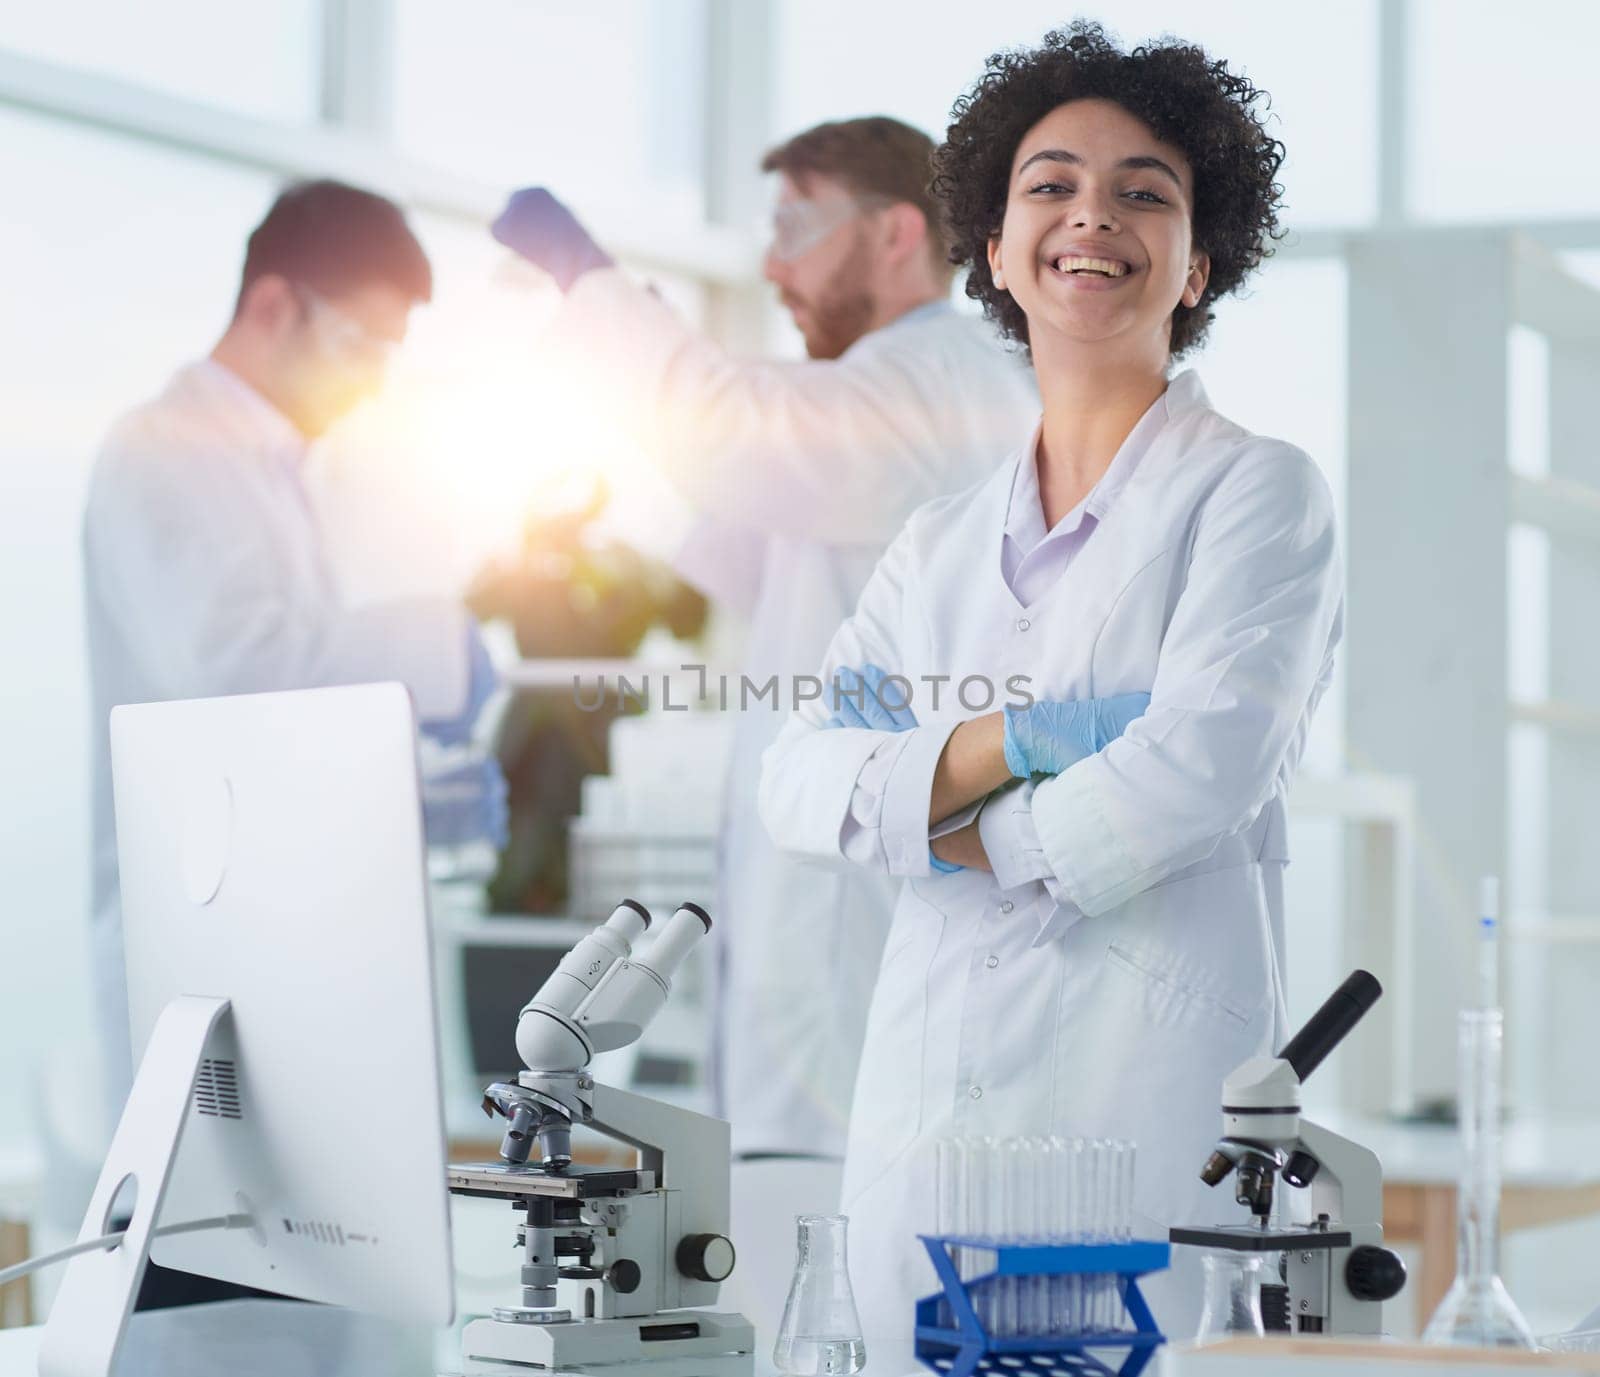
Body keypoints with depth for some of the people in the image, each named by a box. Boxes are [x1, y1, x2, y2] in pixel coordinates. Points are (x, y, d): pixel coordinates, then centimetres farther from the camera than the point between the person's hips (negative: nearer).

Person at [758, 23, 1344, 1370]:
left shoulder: (1258, 491, 1)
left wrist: (949, 830, 0)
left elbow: (1197, 771, -12)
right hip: (921, 1124, 5)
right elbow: (799, 779, 5)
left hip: (1141, 1118, -5)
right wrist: (1001, 741, -11)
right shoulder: (941, 544, 18)